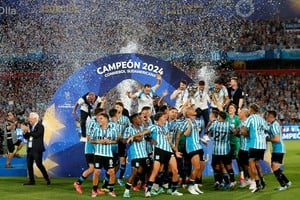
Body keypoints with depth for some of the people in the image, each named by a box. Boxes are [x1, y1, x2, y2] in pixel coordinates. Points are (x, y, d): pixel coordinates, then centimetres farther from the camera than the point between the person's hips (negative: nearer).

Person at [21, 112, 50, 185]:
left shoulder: (40, 126, -8)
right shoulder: (30, 126, 12)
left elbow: (36, 135, -22)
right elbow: (26, 137, 13)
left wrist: (28, 130, -21)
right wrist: (24, 131, -5)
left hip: (37, 149, -7)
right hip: (30, 149, 7)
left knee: (39, 164, -9)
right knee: (29, 165, 6)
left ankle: (47, 179, 2)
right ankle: (31, 180, 13)